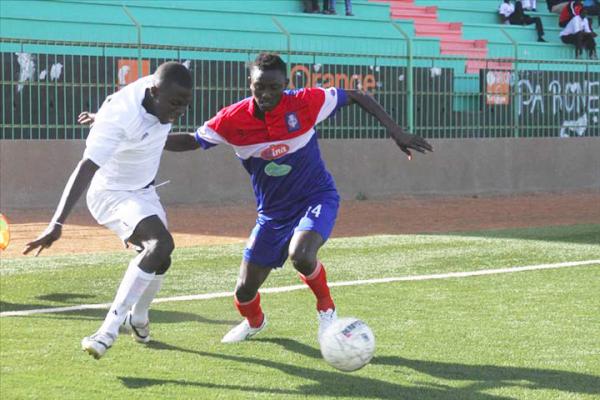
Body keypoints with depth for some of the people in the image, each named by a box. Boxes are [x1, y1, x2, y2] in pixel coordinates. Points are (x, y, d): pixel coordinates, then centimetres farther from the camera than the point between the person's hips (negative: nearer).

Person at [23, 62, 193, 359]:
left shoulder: (164, 92, -14)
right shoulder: (119, 117, -36)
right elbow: (86, 169, -44)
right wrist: (57, 224, -51)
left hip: (144, 190, 8)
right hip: (112, 193, -8)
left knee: (159, 262, 16)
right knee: (161, 243, -29)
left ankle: (137, 319, 46)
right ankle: (108, 331, -29)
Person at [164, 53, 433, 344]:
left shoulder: (305, 103, -21)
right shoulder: (232, 120, -16)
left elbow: (357, 97, -10)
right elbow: (193, 141, -2)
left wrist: (396, 132, -14)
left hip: (317, 198, -3)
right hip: (273, 211, 3)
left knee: (300, 256, -35)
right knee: (244, 292, 3)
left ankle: (326, 309, -2)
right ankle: (254, 322, 43)